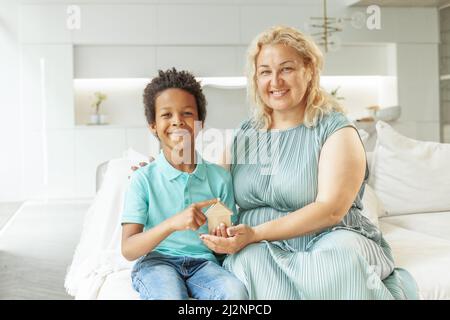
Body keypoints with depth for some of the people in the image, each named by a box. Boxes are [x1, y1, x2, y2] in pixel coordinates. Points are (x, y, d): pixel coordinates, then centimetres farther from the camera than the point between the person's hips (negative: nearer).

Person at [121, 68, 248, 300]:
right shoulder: (143, 179, -3)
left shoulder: (220, 178, 3)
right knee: (171, 296, -34)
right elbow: (128, 250, -9)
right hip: (156, 263, -2)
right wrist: (171, 223, -26)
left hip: (203, 262, 2)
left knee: (235, 292, -29)